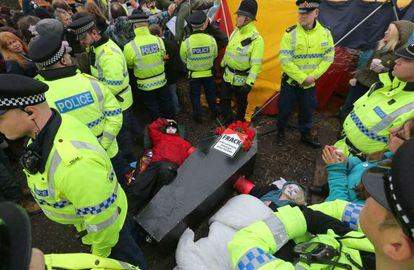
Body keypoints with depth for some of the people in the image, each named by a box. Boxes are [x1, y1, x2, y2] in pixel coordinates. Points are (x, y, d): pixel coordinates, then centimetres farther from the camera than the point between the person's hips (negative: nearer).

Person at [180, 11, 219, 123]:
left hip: (194, 75, -1)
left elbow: (184, 60, -3)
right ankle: (214, 113, 37)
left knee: (195, 96, 16)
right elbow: (214, 56, 1)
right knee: (210, 93, 20)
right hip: (209, 73, 2)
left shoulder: (186, 43, -20)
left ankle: (198, 116, 26)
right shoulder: (211, 39, -17)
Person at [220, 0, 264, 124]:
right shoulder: (236, 31, 2)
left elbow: (256, 64, -24)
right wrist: (222, 65, 21)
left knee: (241, 103, 13)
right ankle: (229, 123, 28)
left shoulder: (256, 39, -21)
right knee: (224, 100, 11)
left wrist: (249, 83, -28)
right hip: (228, 75, 7)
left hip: (241, 79, -6)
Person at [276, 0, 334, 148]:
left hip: (310, 83, 3)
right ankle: (280, 132, 34)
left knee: (308, 110, 16)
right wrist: (302, 78, -19)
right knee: (285, 109, 9)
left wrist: (313, 76, -12)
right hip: (291, 81, -3)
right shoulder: (291, 33, -15)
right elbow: (284, 60, -19)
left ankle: (305, 134, 37)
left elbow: (328, 57, 1)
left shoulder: (325, 33, -3)